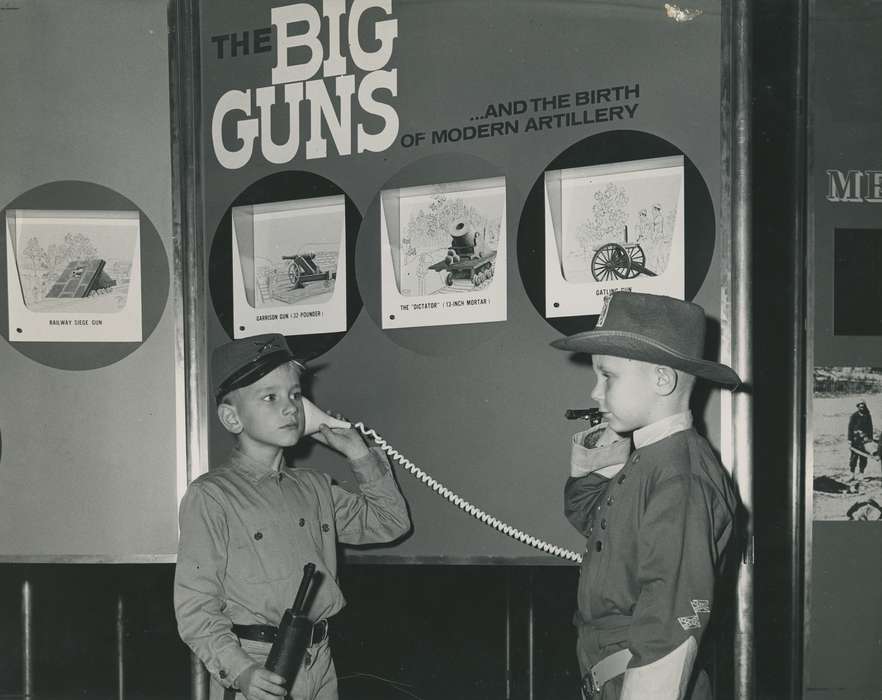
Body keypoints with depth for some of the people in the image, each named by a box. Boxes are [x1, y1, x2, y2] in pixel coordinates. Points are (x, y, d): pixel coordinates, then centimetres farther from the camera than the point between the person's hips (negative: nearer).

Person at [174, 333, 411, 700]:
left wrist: (359, 453, 14)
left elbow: (391, 522, 23)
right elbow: (195, 608, -10)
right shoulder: (210, 497, -6)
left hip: (320, 670, 5)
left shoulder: (314, 488, 13)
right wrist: (240, 670, -21)